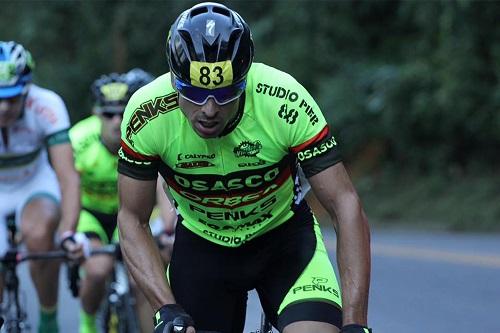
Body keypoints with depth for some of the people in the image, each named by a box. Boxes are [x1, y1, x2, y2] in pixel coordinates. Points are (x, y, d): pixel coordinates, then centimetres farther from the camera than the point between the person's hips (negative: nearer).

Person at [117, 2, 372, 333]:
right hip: (201, 242, 2)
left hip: (283, 235, -2)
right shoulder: (147, 113, -25)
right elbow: (133, 220, -15)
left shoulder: (284, 101, -30)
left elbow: (346, 205, -28)